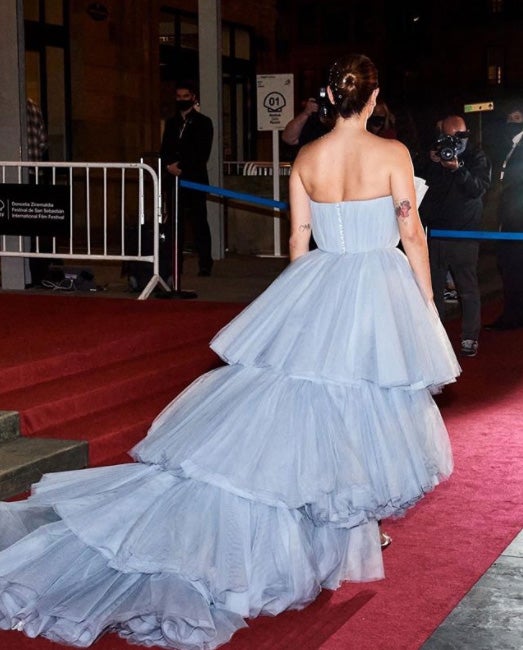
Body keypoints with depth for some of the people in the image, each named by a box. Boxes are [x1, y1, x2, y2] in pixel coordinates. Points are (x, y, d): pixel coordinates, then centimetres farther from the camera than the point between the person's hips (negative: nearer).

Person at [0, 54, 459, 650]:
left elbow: (299, 239, 6)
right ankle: (355, 527, 19)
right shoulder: (392, 153, -9)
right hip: (380, 292, -3)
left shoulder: (306, 158, 1)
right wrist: (426, 303, 4)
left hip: (317, 291, 3)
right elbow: (412, 233, -7)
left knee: (289, 397, 9)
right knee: (369, 409, 8)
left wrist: (302, 304, 17)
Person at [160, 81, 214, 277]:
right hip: (174, 179, 4)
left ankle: (205, 264, -5)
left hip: (195, 179, -4)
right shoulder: (171, 123, 19)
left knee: (198, 221, -6)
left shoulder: (203, 122, 4)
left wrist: (181, 167, -11)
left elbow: (202, 153, -4)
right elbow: (164, 150, 14)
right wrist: (169, 165, -6)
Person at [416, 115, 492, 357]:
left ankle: (470, 338, 3)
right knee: (434, 287, 7)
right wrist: (431, 163, -10)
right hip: (434, 234, 3)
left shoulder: (477, 157, 2)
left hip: (464, 235, -3)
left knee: (468, 289, -3)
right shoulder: (432, 157, 11)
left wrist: (458, 169, -26)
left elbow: (479, 188, -12)